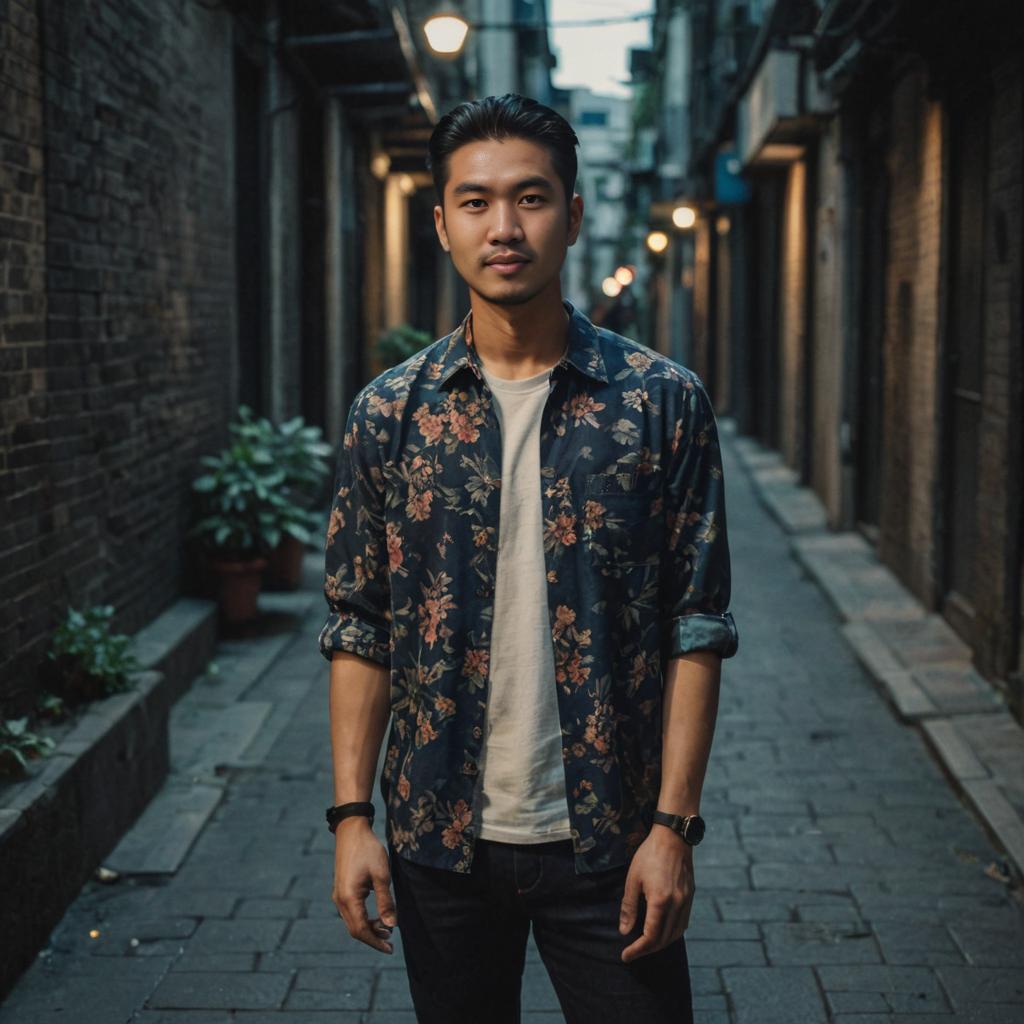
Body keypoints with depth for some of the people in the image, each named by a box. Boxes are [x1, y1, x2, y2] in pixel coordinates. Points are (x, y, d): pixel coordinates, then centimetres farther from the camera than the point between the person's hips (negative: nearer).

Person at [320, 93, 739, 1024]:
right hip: (440, 841, 2)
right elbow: (359, 630, 3)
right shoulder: (388, 413, 0)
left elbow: (698, 629, -5)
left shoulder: (664, 402, -5)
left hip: (608, 840, -1)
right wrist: (352, 816, -2)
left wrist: (674, 825, -9)